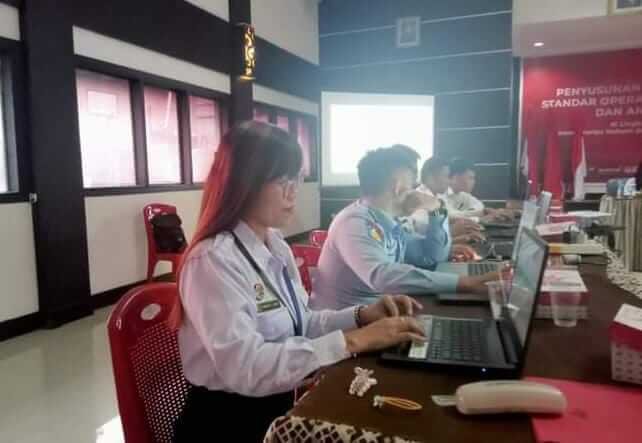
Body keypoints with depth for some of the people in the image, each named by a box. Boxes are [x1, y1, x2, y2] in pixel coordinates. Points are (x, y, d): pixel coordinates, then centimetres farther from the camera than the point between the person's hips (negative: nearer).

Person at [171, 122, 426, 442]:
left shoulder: (276, 246, 4)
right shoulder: (213, 260, -22)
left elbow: (298, 325, 8)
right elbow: (246, 369, -30)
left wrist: (361, 316, -8)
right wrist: (352, 340, -29)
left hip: (280, 405, 7)